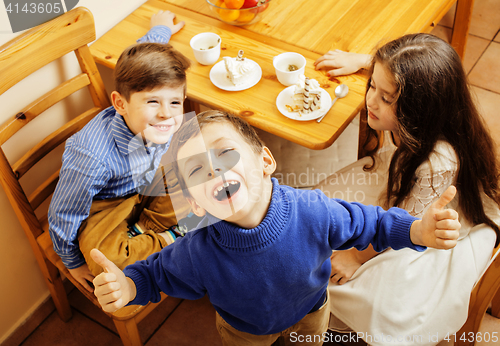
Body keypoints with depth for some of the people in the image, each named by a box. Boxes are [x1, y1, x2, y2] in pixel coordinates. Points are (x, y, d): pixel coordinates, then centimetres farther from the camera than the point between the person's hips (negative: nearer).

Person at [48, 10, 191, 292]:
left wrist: (161, 28, 20)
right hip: (104, 204, -5)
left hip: (149, 185, 6)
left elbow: (145, 50, -2)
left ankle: (144, 229, -7)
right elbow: (63, 216, -22)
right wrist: (74, 263, -6)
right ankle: (166, 241, -8)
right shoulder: (92, 157, -40)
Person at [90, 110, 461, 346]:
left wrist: (420, 231, -39)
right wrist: (128, 286, -42)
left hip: (309, 311, 2)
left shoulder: (313, 212, -39)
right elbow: (156, 273, -19)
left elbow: (369, 224, -22)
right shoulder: (198, 254, -38)